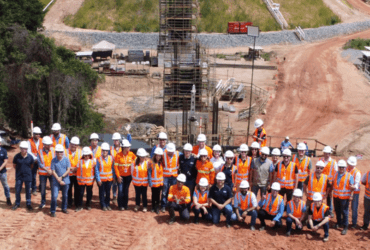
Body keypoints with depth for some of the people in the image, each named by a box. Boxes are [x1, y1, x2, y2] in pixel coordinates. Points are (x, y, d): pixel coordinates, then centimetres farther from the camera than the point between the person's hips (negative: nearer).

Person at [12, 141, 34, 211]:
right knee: (17, 190, 9)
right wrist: (19, 169, 4)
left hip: (28, 176, 0)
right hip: (19, 176, 0)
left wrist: (27, 170, 4)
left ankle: (28, 204, 23)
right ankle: (17, 204, 26)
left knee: (28, 191, 9)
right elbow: (14, 165, 4)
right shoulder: (17, 156, -10)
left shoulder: (30, 157, -9)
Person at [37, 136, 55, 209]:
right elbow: (40, 164, -9)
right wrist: (47, 170, -17)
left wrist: (52, 170, -12)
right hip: (43, 173, 0)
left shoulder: (53, 150, -3)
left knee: (53, 187, 4)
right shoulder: (40, 152, -6)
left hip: (52, 172, 0)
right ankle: (43, 202, 24)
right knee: (43, 188, 9)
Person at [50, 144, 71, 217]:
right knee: (54, 196, -8)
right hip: (56, 181, -2)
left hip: (65, 181, 2)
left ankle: (64, 208, 30)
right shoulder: (53, 160, -6)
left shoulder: (66, 159, -3)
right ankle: (52, 211, 2)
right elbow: (53, 171, -6)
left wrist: (62, 177, -12)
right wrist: (59, 180, -11)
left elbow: (68, 170, -4)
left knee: (65, 196, 12)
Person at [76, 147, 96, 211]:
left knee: (89, 193, 11)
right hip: (81, 181, -1)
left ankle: (88, 205, 26)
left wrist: (93, 178, 3)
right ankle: (79, 206, 12)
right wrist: (78, 179, 4)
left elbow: (95, 170, 3)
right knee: (81, 193, 2)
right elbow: (78, 170, 2)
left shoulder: (93, 161, -3)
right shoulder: (80, 162, -5)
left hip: (90, 181, 1)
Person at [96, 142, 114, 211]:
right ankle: (103, 205, 17)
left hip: (109, 179, 2)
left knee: (108, 192, 10)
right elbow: (96, 170, -8)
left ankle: (108, 205, 22)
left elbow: (113, 168, 3)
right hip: (101, 179, -2)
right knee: (102, 192, 7)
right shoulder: (99, 159, -10)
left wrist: (114, 177, 0)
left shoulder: (111, 158, -2)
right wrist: (98, 180, -11)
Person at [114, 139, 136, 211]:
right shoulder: (118, 155, -12)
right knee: (121, 190, -3)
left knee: (126, 191, 9)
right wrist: (118, 176, -11)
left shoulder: (131, 154, -5)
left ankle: (125, 205, 21)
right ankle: (121, 206, 10)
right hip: (120, 176, -2)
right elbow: (115, 166, -9)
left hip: (128, 176, 2)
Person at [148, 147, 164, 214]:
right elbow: (149, 173, -10)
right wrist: (150, 182, -12)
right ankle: (153, 207, 25)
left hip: (160, 182, 3)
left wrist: (163, 181, 1)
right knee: (154, 195, 10)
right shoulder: (151, 163, -12)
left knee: (158, 195, 9)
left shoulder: (161, 163, 1)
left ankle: (157, 207, 20)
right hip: (153, 182, -3)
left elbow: (163, 172, 6)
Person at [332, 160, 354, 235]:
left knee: (344, 212, -1)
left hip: (344, 197, -5)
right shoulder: (336, 174, 7)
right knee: (337, 210, 18)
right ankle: (339, 223, 37)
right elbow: (333, 183, 17)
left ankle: (345, 227, 7)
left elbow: (352, 187, -7)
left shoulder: (349, 176, -9)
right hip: (336, 196, 5)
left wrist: (351, 195, -14)